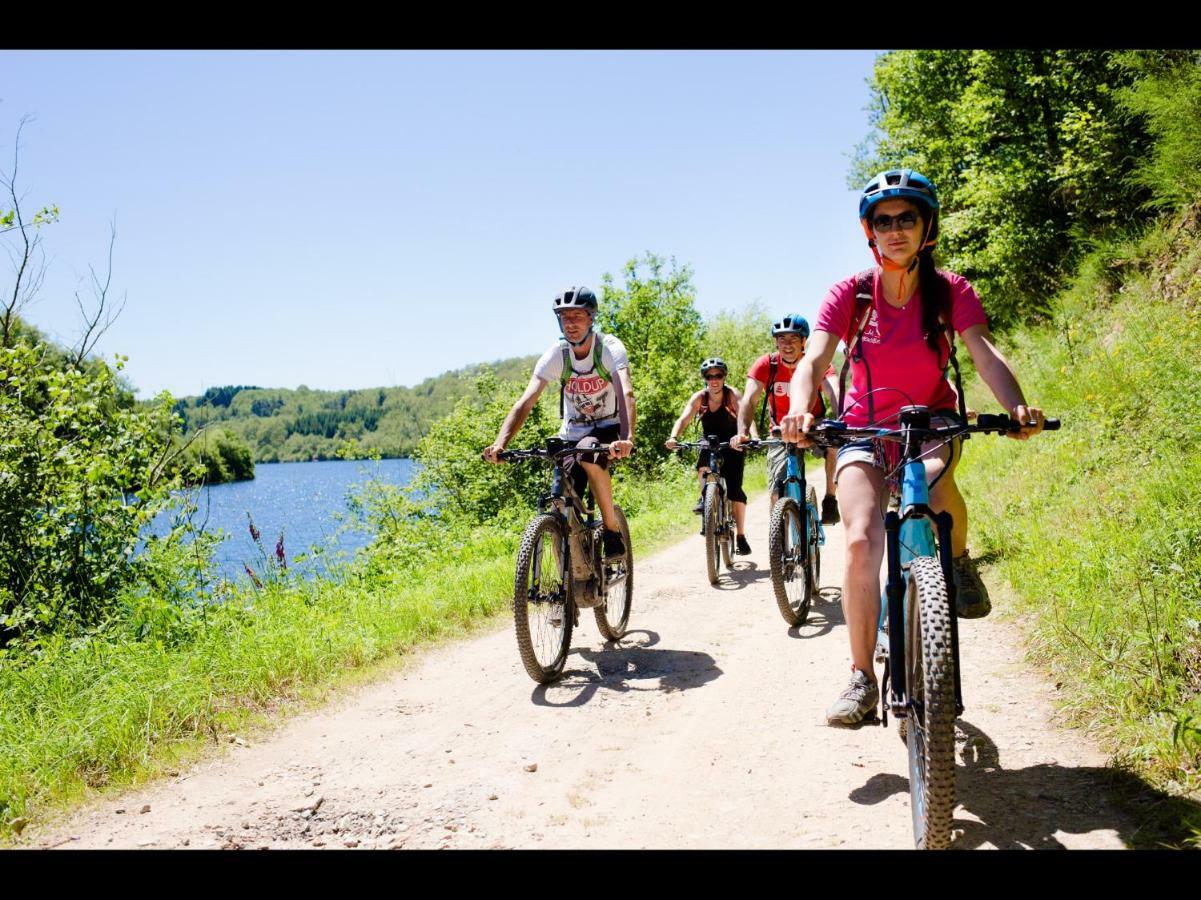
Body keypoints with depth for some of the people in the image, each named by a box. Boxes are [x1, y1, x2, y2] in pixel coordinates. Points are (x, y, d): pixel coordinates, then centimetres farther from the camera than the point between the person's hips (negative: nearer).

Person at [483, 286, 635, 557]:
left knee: (589, 451, -37)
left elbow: (626, 393, -36)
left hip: (608, 428, -3)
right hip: (572, 433, 3)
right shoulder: (556, 355, -13)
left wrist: (627, 439, -55)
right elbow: (525, 402, -22)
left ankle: (612, 529, -22)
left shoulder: (610, 348, -20)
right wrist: (500, 443, -37)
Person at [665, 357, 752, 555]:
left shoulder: (732, 395, -21)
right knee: (702, 468, -28)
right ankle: (705, 496, 5)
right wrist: (673, 438, -48)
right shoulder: (699, 397, -15)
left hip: (732, 445, -2)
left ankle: (740, 537, -1)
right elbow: (683, 418, -28)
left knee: (734, 490, -13)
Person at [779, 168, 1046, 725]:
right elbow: (814, 359, -23)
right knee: (862, 541, -21)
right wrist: (800, 410, -45)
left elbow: (984, 352, -23)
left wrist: (1017, 408, -43)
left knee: (934, 481, -36)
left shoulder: (950, 292, -9)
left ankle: (959, 561, -2)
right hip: (865, 428, 0)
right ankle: (862, 679, -8)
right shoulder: (850, 294, -11)